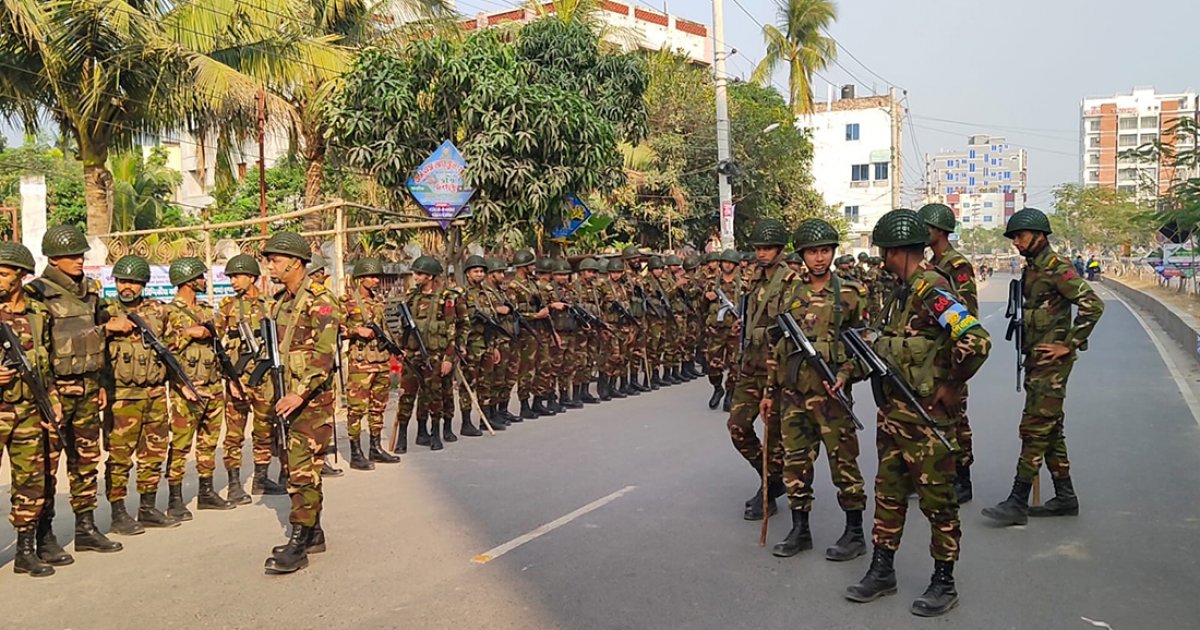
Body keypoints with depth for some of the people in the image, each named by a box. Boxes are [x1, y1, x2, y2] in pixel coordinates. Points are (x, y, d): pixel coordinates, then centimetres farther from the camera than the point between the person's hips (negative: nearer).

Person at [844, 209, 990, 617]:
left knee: (936, 499, 5)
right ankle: (882, 572, 28)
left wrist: (950, 386, -18)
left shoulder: (932, 291, -19)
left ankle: (943, 584, 19)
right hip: (894, 411, 10)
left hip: (926, 415, -10)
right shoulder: (908, 290, 11)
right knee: (888, 492, 16)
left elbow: (977, 342, -29)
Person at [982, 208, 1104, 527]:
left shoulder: (1056, 268, -14)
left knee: (1035, 429, -8)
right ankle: (1065, 497, 24)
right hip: (1037, 359, 10)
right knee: (1050, 429, 14)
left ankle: (1018, 503, -5)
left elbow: (1092, 305, -21)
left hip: (1051, 361, -10)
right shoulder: (1032, 269, 14)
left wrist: (1069, 345, -18)